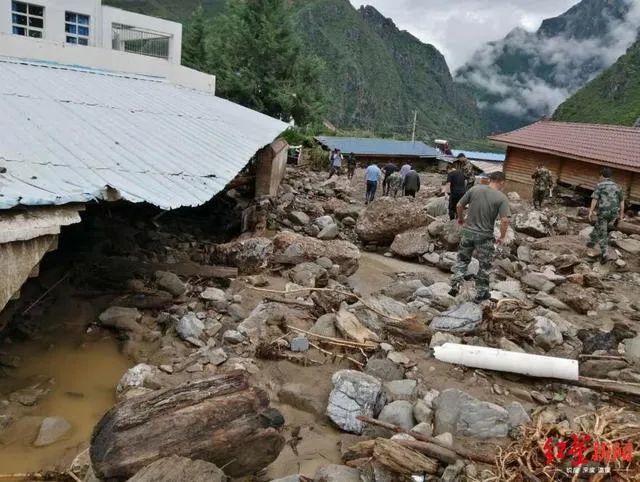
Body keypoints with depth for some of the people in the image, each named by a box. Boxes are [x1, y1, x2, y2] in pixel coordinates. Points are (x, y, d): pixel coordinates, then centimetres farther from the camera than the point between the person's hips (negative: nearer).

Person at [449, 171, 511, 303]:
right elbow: (505, 220, -18)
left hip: (468, 232, 3)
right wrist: (502, 237, -2)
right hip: (485, 236, -2)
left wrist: (460, 218, 22)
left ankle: (455, 285, 14)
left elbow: (459, 205, 2)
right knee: (485, 266, 15)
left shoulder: (474, 189, -4)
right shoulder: (502, 198, -12)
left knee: (462, 259, 22)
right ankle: (481, 294, 25)